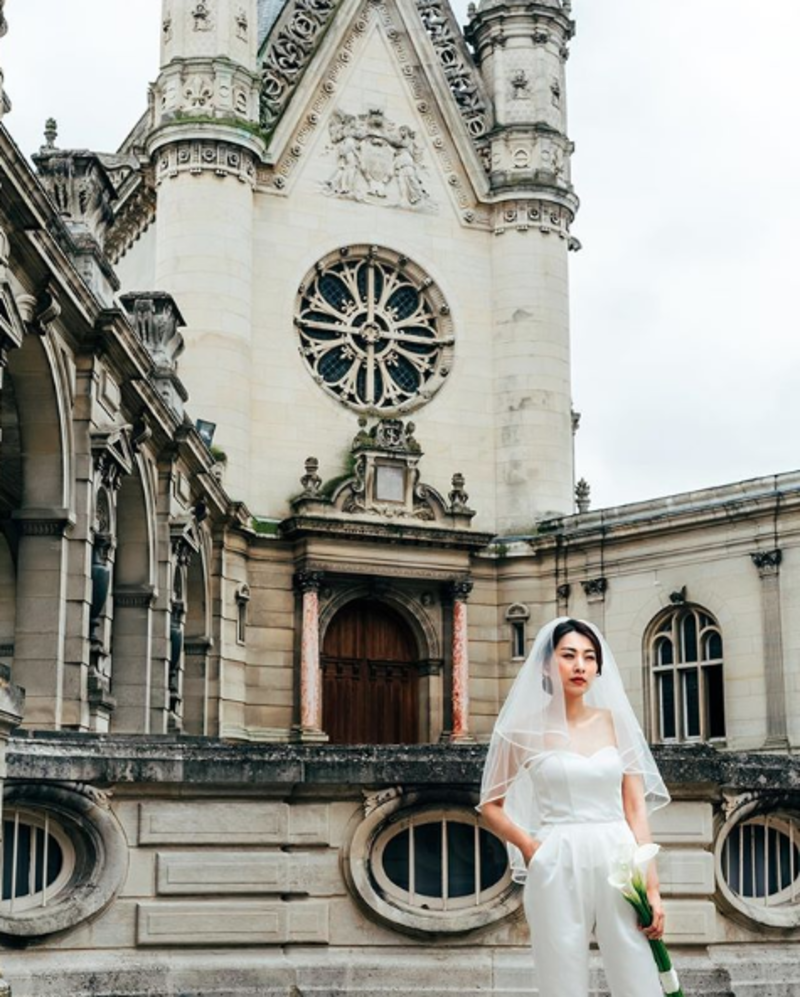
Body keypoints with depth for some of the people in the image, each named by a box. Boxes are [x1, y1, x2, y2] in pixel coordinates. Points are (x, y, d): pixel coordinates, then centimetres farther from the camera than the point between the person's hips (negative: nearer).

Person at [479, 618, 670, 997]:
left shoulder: (615, 722, 8)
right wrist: (527, 844, -6)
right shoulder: (526, 730, 3)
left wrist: (652, 885, -1)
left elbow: (636, 809, 6)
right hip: (558, 869, -2)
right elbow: (490, 805, 11)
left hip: (617, 863, 2)